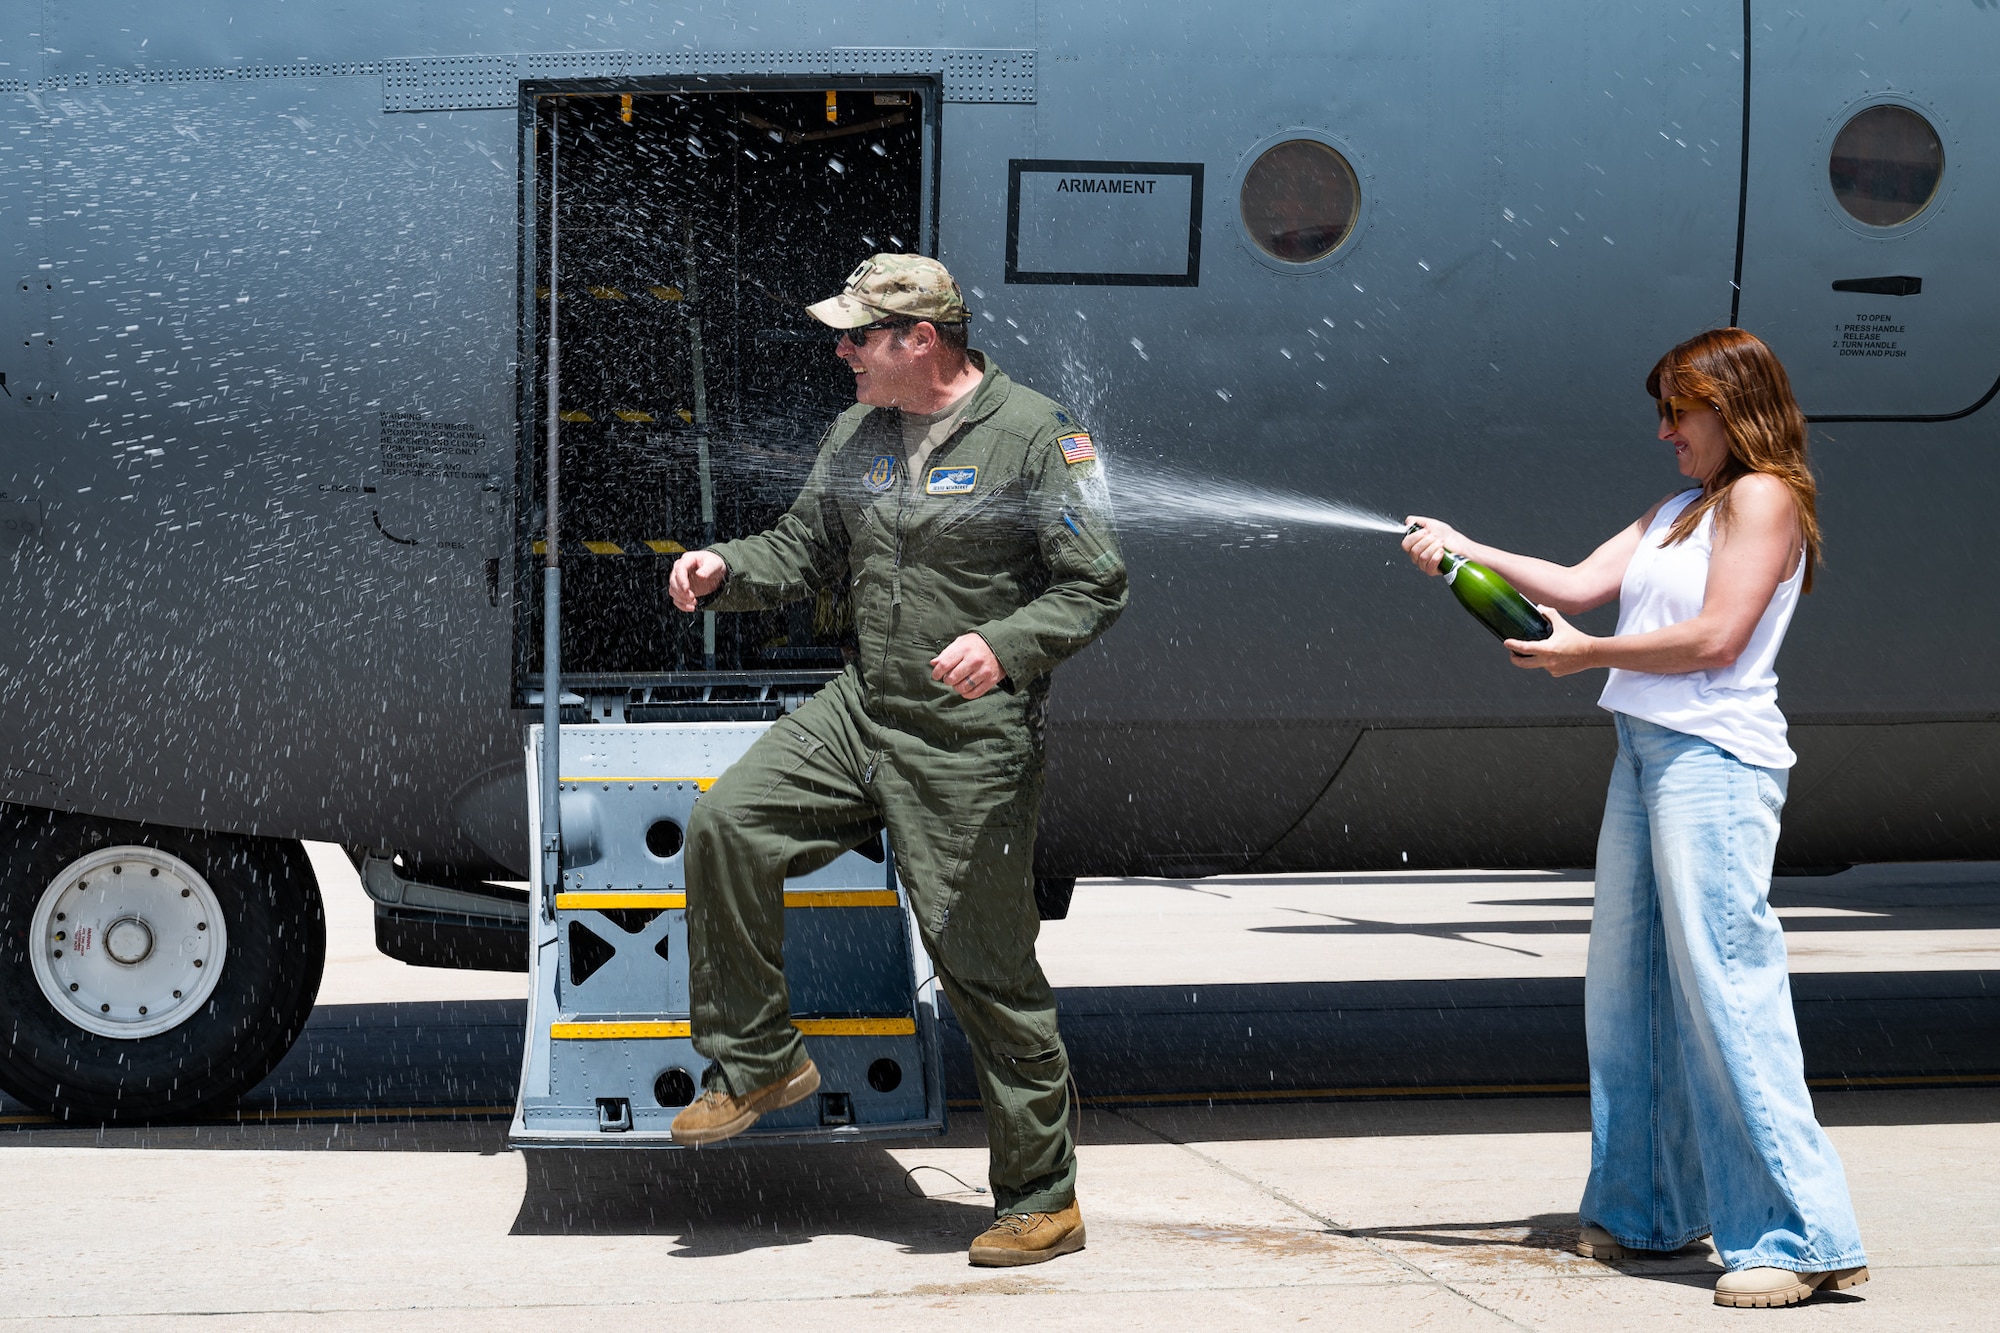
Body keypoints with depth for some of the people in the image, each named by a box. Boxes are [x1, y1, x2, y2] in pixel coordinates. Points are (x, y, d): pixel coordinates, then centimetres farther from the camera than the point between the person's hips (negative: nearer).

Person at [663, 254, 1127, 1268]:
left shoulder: (1034, 434, -10)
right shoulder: (857, 434, 10)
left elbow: (1096, 584, -11)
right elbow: (807, 550, 17)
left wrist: (1006, 644, -26)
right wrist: (727, 568, -2)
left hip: (974, 747, -6)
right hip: (861, 713, 6)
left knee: (985, 960, -3)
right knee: (728, 824, -9)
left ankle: (1042, 1200, 9)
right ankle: (757, 1062, 8)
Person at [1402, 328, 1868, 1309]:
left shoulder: (1764, 498, -5)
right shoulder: (1677, 510, 22)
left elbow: (1715, 637, -14)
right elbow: (1580, 584, 16)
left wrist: (1590, 654, -5)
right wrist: (1463, 551, 8)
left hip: (1715, 761, -9)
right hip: (1644, 753, 9)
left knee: (1725, 990, -13)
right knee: (1624, 991, 10)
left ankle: (1803, 1237, -11)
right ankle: (1649, 1210, 20)